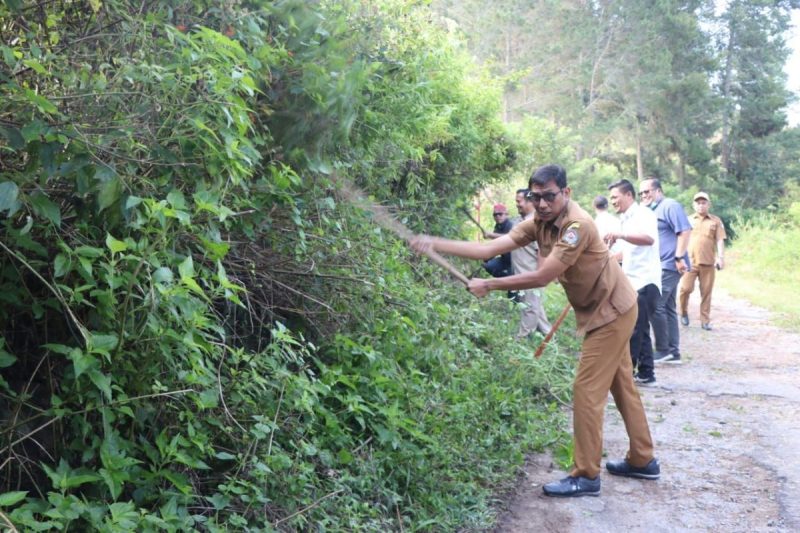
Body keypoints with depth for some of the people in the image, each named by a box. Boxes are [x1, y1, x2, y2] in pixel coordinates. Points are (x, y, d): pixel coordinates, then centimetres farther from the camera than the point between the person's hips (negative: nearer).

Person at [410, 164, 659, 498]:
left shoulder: (577, 225, -29)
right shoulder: (539, 224, -3)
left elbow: (541, 277, -31)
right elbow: (489, 249, -9)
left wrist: (488, 286, -24)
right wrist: (434, 244, -16)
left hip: (611, 311, -9)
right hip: (607, 310, 9)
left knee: (586, 391, -7)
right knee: (621, 385, 17)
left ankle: (586, 477, 2)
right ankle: (642, 461, 31)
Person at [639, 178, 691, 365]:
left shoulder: (670, 206, -9)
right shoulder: (650, 211, 18)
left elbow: (685, 231, -17)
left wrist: (679, 258, -22)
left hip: (669, 265, -10)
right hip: (661, 266, 10)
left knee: (655, 306, -12)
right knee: (667, 307, 9)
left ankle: (663, 349, -3)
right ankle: (673, 352, 13)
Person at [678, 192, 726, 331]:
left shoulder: (716, 221, 8)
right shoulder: (688, 220, 11)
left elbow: (720, 240, 2)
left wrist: (721, 257, -9)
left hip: (708, 262, 0)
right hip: (690, 261, 0)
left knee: (706, 292, 2)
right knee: (685, 288, -9)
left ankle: (705, 320, 10)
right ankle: (683, 312, 15)